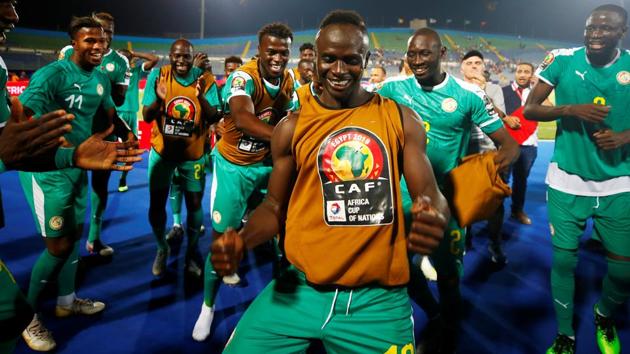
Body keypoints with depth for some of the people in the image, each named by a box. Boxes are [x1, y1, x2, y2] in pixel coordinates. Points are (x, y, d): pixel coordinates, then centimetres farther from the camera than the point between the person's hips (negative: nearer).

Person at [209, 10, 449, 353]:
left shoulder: (401, 119, 2)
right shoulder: (291, 127, 3)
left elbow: (430, 194, 1)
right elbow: (275, 205, 8)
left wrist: (434, 218, -23)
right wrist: (241, 239, -12)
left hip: (378, 298, 0)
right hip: (301, 289, 1)